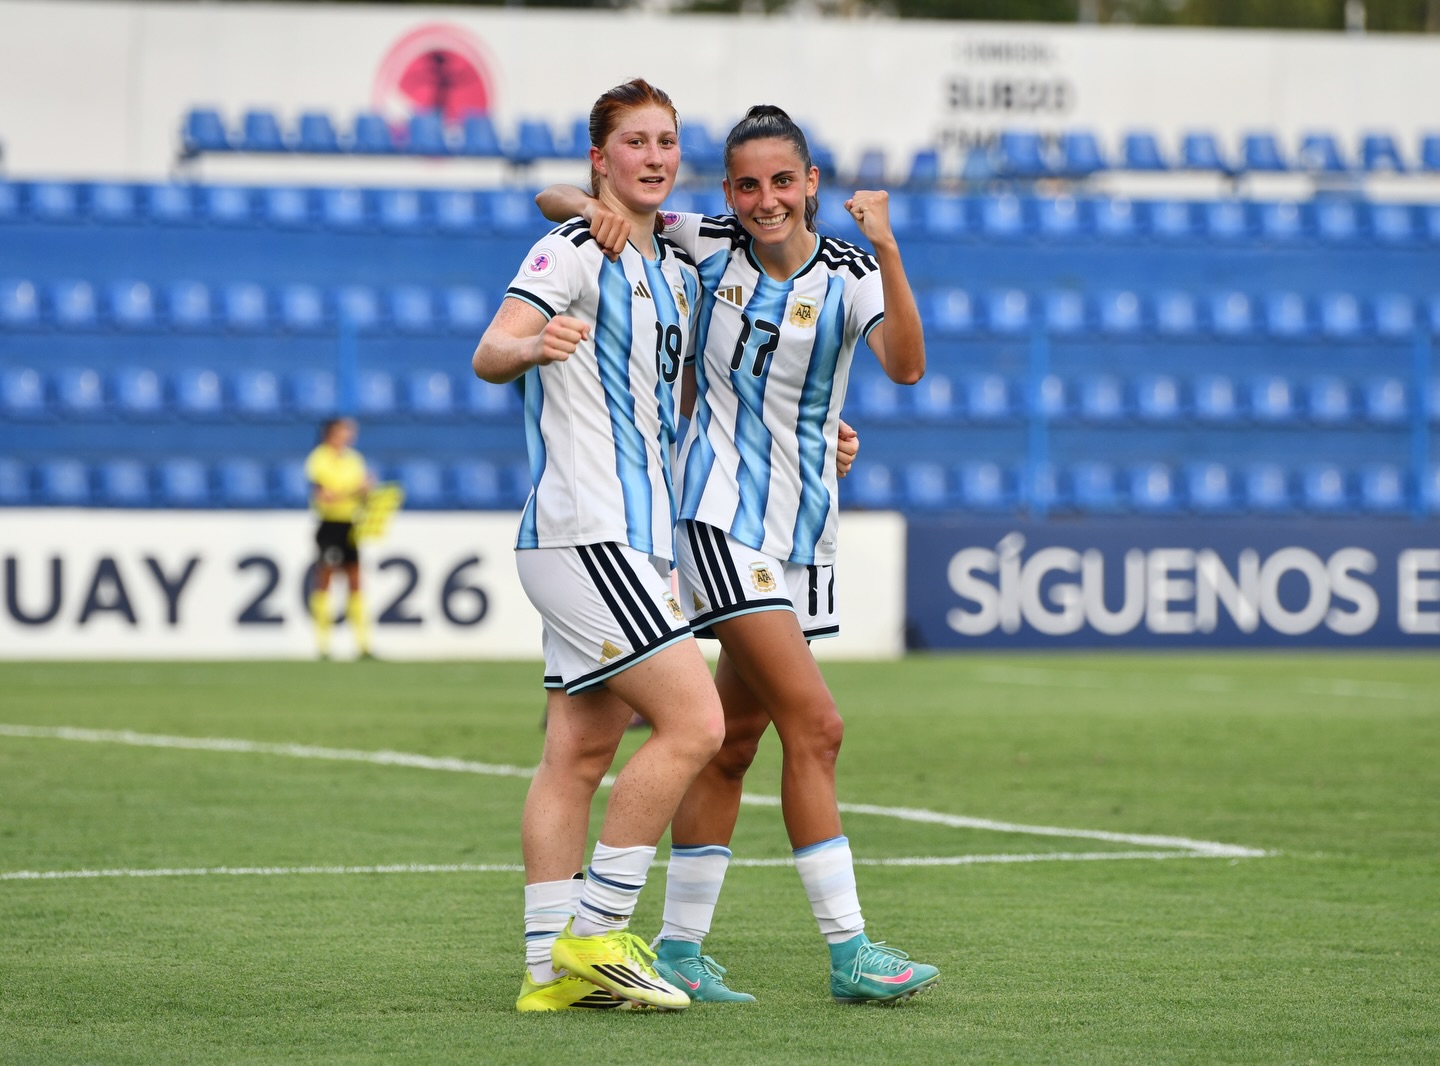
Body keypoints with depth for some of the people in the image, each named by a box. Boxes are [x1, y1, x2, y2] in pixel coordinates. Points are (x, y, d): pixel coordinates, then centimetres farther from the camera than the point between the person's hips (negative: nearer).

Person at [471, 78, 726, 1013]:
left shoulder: (679, 271, 18)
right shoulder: (575, 251, -8)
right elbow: (489, 354, -20)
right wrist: (531, 346, -44)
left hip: (636, 540, 9)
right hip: (584, 535, -9)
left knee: (580, 754, 7)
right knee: (694, 723, -14)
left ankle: (554, 965, 8)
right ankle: (595, 933, -10)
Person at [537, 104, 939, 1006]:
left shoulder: (848, 277, -3)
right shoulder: (705, 248, -3)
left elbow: (905, 365, -24)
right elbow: (558, 199, 6)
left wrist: (886, 250, -34)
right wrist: (594, 206, -16)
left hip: (802, 533, 3)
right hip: (722, 519, -3)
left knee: (735, 743, 9)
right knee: (815, 725, -13)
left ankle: (679, 948, 18)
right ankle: (849, 951, -12)